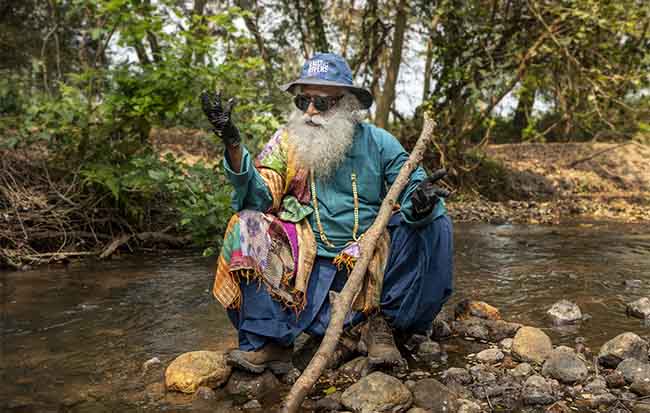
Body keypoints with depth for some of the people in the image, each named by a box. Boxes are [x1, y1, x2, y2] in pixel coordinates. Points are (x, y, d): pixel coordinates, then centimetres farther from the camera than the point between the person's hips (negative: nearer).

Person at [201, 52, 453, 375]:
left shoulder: (378, 143, -5)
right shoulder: (287, 141, -2)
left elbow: (411, 189, -10)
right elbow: (260, 197, -11)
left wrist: (419, 202, -36)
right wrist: (233, 146, -26)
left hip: (370, 260, 0)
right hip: (306, 259, 1)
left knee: (434, 222, -19)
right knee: (249, 225, -21)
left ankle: (381, 321, -9)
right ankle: (268, 341, -19)